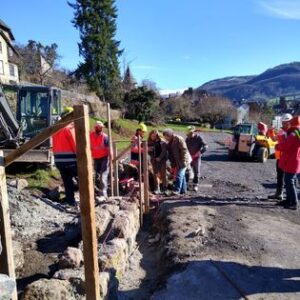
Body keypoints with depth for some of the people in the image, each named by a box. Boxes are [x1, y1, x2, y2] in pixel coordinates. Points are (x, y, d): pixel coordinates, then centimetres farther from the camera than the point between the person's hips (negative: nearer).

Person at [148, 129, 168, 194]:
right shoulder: (150, 142, 9)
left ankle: (164, 187, 14)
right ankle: (157, 188, 5)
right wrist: (148, 150, -6)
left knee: (163, 174, 3)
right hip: (154, 161, 5)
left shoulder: (161, 142, -9)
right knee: (156, 174, 3)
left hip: (161, 160, -5)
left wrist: (159, 158, -18)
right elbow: (149, 152, 16)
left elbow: (164, 151, -14)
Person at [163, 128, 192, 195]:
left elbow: (184, 150, -20)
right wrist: (173, 163, 13)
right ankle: (183, 190, 23)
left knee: (179, 175, -12)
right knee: (182, 175, 14)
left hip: (183, 161, -9)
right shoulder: (170, 142, 13)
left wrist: (183, 161, -22)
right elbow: (171, 153, 17)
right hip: (178, 162, 9)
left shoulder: (179, 139, -15)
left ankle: (177, 190, -10)